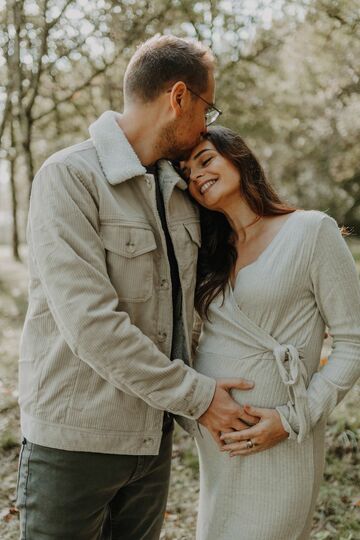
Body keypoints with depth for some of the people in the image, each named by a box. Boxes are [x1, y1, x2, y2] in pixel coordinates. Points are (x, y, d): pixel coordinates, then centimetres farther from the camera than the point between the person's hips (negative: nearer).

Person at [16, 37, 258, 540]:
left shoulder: (181, 191, 7)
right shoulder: (68, 177, -15)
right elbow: (89, 323, -23)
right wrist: (196, 395, -17)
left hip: (153, 433, 7)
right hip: (76, 437, -6)